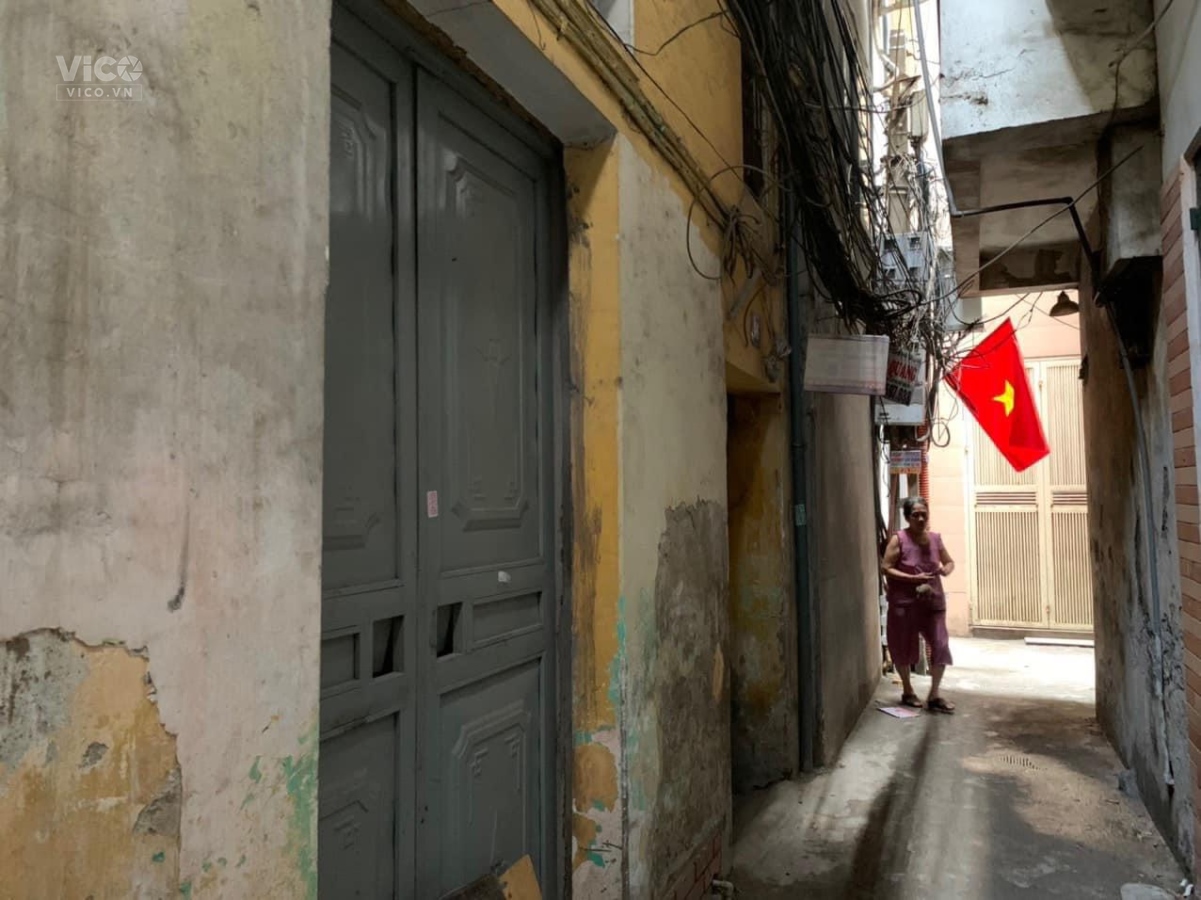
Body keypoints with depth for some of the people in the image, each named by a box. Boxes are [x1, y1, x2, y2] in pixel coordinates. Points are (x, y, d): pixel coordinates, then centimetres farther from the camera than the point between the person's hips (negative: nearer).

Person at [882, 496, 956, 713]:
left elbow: (949, 562, 16)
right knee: (904, 647, 8)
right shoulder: (898, 539, -10)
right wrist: (913, 578, -23)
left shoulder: (935, 539, 4)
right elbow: (886, 569, -14)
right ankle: (907, 692, 28)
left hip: (933, 601, 4)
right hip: (904, 602, -4)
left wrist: (945, 570, -8)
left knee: (941, 647, -3)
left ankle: (934, 696, 9)